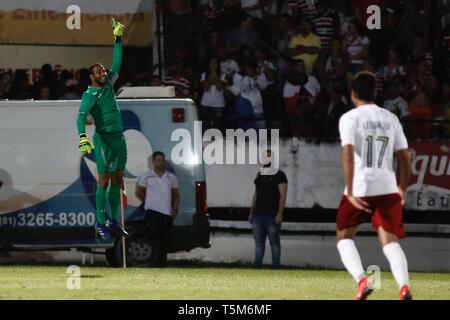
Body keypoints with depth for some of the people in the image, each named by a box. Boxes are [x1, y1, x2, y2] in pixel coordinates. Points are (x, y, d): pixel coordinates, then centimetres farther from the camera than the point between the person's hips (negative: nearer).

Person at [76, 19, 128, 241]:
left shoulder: (108, 86, 13)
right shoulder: (89, 95, -8)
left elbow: (117, 64, 18)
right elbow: (82, 116, -20)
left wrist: (118, 39, 13)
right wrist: (83, 137, -36)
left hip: (119, 138, 7)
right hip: (104, 139, -7)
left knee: (117, 181, 8)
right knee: (103, 181, -8)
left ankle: (114, 222, 13)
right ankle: (101, 224, -7)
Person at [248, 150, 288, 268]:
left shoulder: (279, 175, -4)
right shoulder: (260, 175, 16)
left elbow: (283, 195, -10)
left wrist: (280, 213, -17)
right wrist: (251, 212, 16)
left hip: (272, 216, -6)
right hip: (258, 214, 6)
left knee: (274, 242, 0)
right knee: (258, 242, 5)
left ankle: (275, 266, 4)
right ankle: (257, 266, 7)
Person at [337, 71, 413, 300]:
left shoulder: (350, 118, -2)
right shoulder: (391, 119, 12)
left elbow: (348, 154, -14)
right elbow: (405, 157, 12)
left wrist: (350, 193, -16)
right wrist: (402, 189, 24)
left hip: (360, 188, -3)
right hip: (388, 187, 3)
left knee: (344, 238, 13)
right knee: (390, 241, 2)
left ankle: (362, 281, -10)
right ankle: (404, 287, -23)